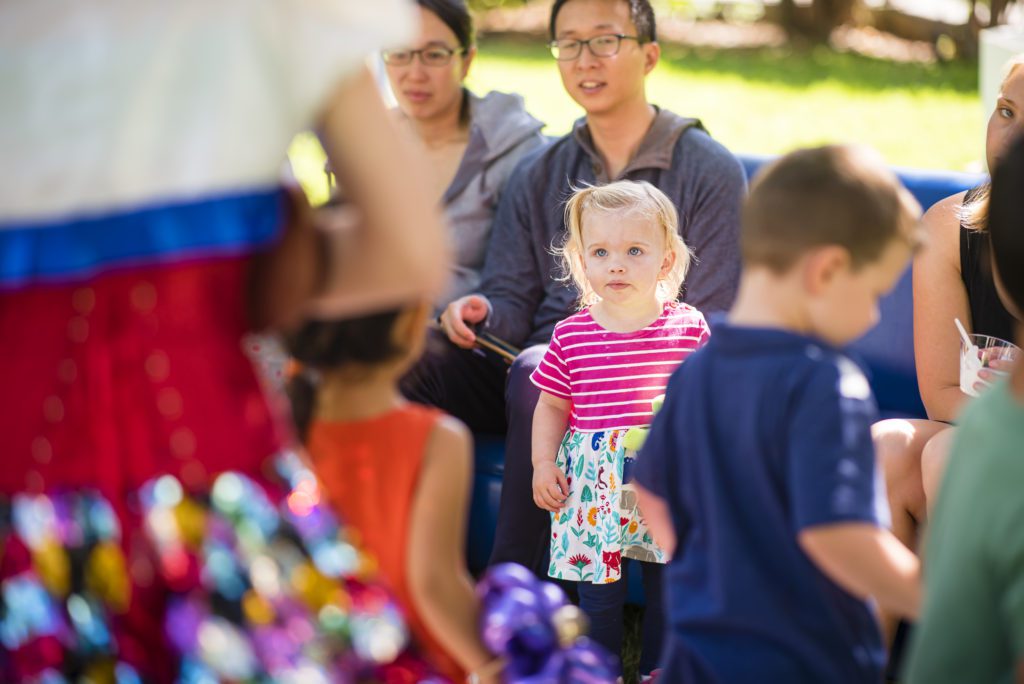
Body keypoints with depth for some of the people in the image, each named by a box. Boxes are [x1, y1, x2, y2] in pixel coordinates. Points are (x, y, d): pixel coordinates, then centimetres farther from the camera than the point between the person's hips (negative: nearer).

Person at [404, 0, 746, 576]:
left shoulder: (710, 171, 4)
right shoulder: (538, 175, 19)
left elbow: (710, 330, -2)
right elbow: (513, 301, 14)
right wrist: (482, 315, -12)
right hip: (542, 362, 5)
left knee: (537, 373, -38)